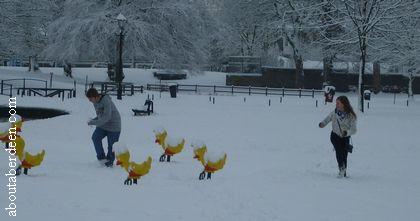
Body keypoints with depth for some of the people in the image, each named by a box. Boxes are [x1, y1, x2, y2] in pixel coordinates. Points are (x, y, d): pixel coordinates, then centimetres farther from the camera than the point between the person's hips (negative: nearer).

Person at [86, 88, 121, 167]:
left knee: (111, 145, 0)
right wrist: (93, 120, -6)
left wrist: (93, 122, -26)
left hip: (113, 127, -7)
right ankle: (101, 156, -5)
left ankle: (110, 161, 20)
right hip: (103, 125, 7)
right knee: (95, 137, -15)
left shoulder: (106, 101, -25)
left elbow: (106, 117, -30)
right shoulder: (95, 102, 2)